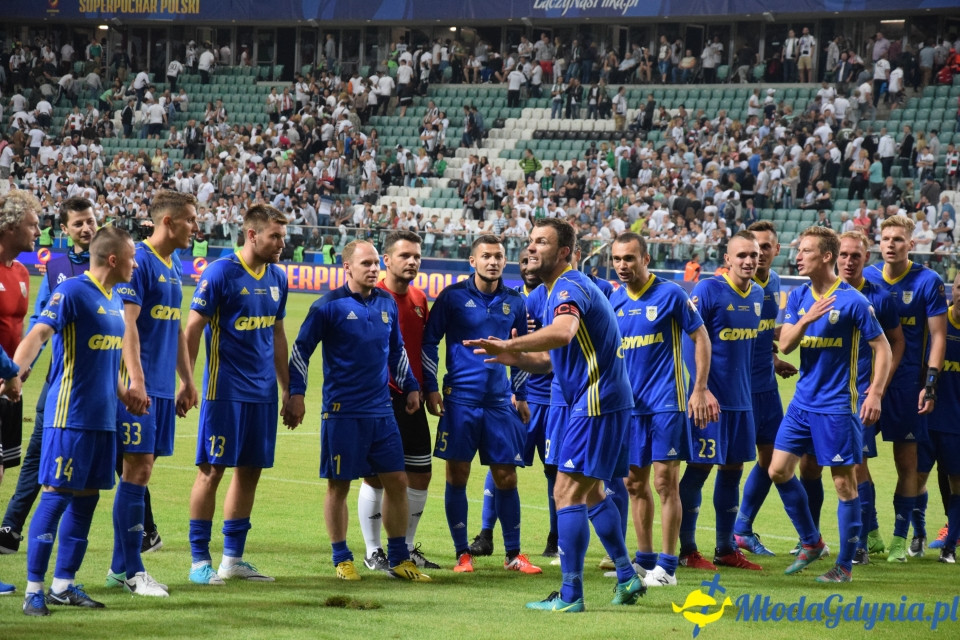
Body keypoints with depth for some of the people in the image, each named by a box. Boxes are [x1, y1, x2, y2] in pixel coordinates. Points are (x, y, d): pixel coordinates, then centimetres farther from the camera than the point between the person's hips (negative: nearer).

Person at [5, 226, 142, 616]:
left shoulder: (114, 301, 13)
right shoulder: (72, 292, -13)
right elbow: (38, 334, -25)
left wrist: (122, 393, 30)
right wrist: (14, 372, -39)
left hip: (102, 419, 8)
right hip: (70, 416, -8)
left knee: (86, 498, 9)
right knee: (56, 495, -7)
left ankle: (63, 584, 16)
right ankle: (34, 589, -2)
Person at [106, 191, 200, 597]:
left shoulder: (175, 267, 17)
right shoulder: (139, 261, -11)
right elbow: (127, 323, -17)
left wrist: (186, 381, 23)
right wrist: (136, 380, -22)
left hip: (163, 388, 9)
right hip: (140, 386, -9)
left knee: (141, 470, 9)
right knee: (137, 469, -8)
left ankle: (121, 566, 13)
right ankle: (131, 571, -5)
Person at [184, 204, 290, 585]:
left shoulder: (277, 278, 10)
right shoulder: (220, 273, -10)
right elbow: (193, 328, -9)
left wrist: (286, 388, 19)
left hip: (263, 392, 7)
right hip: (226, 391, -7)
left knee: (250, 471, 9)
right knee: (212, 469, -4)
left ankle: (233, 557, 17)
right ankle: (200, 560, 2)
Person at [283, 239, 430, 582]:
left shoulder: (387, 304, 10)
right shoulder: (329, 306, -6)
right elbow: (301, 350, -4)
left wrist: (410, 386, 21)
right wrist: (296, 394, -9)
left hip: (382, 412, 5)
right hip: (342, 412, -5)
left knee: (397, 481, 4)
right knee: (339, 485, 1)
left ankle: (398, 559, 14)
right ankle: (342, 559, 13)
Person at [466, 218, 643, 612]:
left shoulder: (570, 288, -16)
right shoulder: (554, 292, 16)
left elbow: (563, 332, -39)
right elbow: (556, 358, 20)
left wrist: (509, 345, -39)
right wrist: (517, 359, 3)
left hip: (595, 402, -11)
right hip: (586, 400, 11)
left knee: (568, 492, -11)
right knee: (591, 491, 19)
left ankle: (570, 595, -9)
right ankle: (627, 579, 26)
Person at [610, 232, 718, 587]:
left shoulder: (670, 294, -8)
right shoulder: (615, 300, 8)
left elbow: (701, 338, -4)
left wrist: (700, 390, -9)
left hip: (665, 403, -6)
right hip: (630, 403, 6)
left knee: (665, 481, -5)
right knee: (635, 482, 10)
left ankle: (667, 567, 0)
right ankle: (644, 559, 22)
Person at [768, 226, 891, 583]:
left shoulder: (852, 300, -11)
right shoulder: (798, 298, 6)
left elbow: (882, 347, -7)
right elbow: (785, 344, -2)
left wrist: (875, 394, -16)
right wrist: (807, 319, -21)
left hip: (838, 406, -6)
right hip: (803, 402, 6)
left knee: (844, 482, -1)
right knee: (778, 470, 3)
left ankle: (845, 564, 7)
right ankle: (811, 543, 20)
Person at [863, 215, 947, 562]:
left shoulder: (928, 282, -4)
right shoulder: (865, 278, 5)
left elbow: (938, 336, -3)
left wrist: (930, 385, -10)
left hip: (907, 383, -3)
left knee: (907, 461, 2)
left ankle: (900, 539, 8)